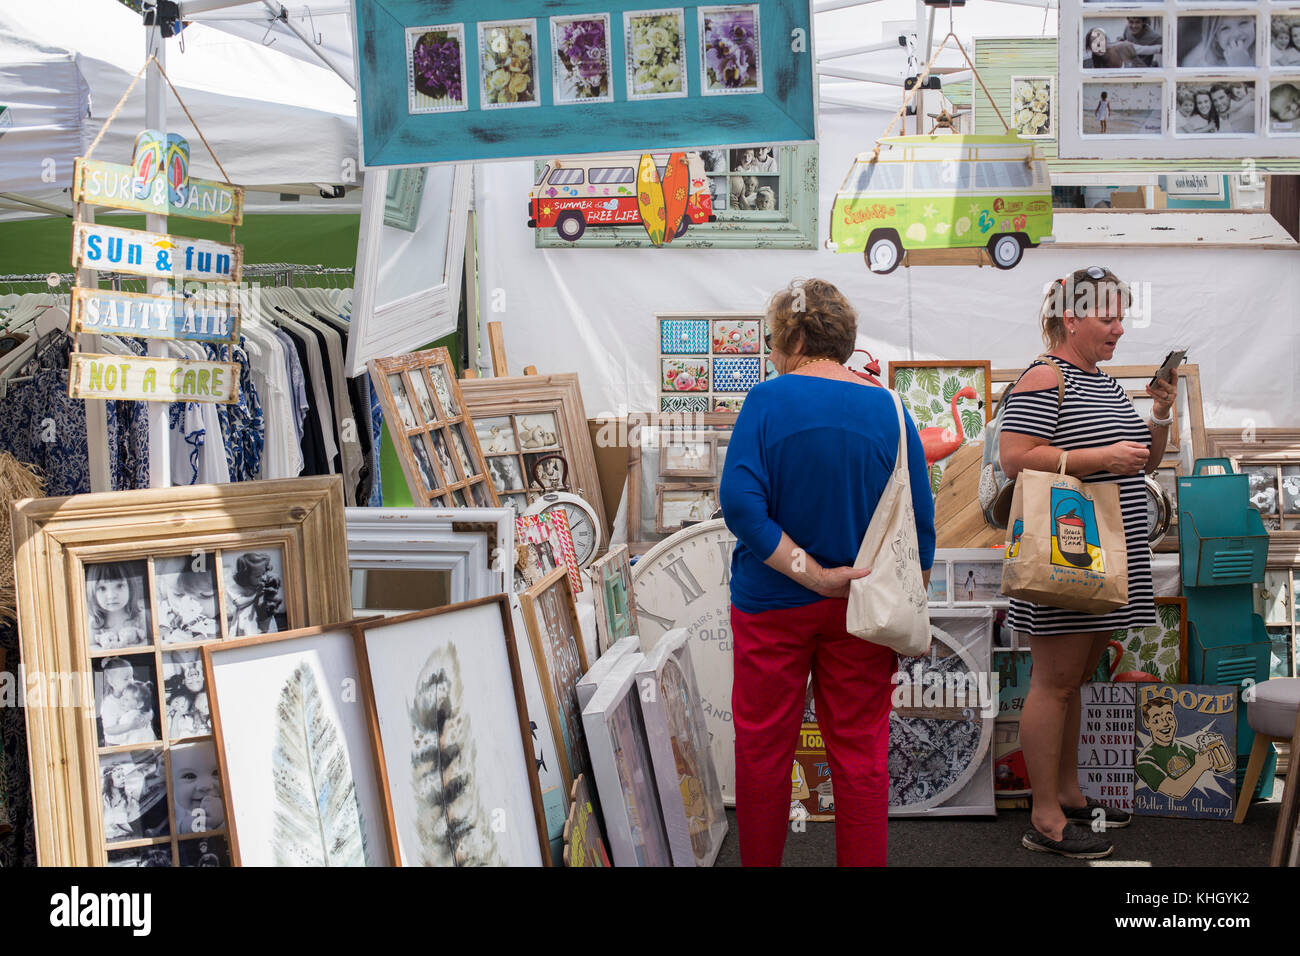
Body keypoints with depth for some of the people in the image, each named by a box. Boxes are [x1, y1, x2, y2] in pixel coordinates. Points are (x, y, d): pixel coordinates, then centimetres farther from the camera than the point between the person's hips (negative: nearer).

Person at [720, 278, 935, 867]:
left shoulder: (768, 400, -9)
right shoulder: (889, 410, -1)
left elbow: (740, 503, -21)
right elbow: (920, 524, 0)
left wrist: (811, 573, -16)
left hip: (773, 604, -2)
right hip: (862, 610, 2)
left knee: (763, 745, 11)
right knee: (861, 750, 11)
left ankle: (760, 862, 24)